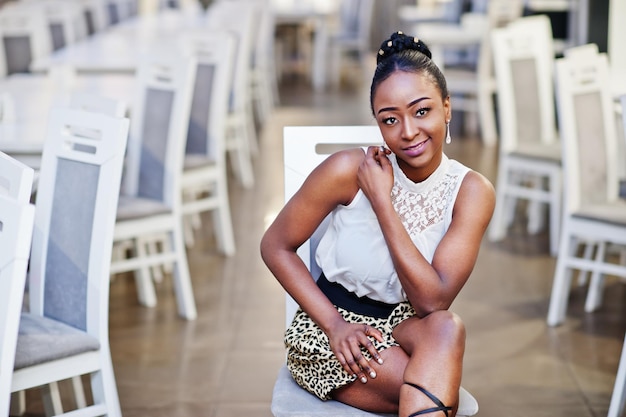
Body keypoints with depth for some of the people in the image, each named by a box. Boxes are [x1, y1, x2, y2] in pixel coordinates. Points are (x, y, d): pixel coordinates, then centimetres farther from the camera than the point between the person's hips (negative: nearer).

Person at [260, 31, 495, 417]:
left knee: (447, 328, -33)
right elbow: (275, 246, -7)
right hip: (327, 327, -3)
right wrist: (335, 324, -16)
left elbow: (433, 302, -20)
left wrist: (381, 201, -24)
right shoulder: (349, 170, -17)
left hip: (405, 327, 3)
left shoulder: (472, 192, -11)